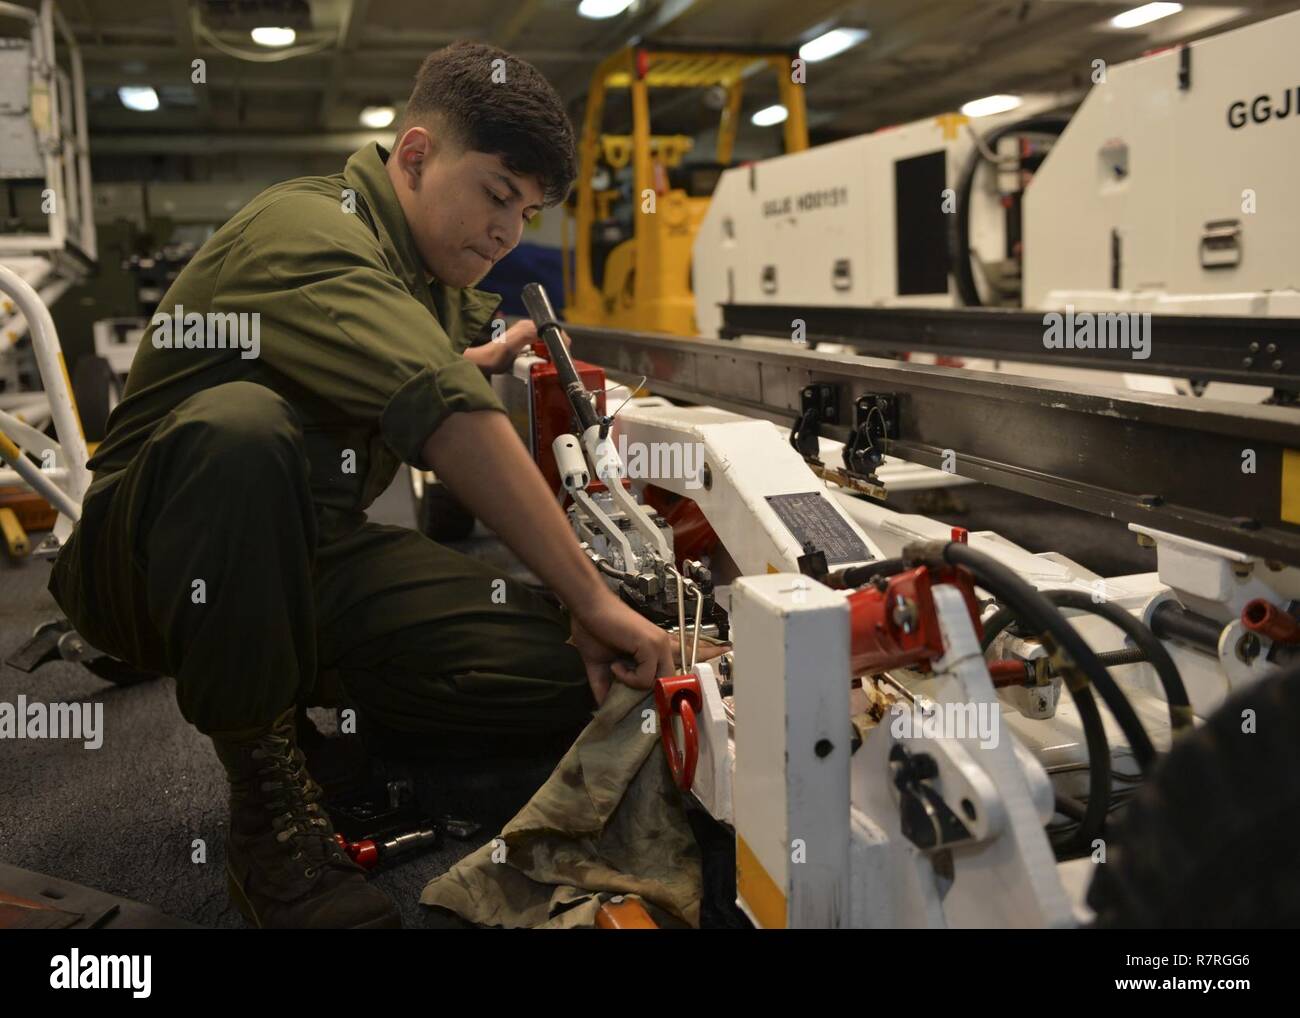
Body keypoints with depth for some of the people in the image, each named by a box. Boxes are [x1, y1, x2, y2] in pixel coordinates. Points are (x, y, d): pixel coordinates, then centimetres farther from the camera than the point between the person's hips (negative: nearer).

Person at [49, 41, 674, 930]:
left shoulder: (433, 272, 8)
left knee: (574, 674, -13)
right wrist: (591, 598, -35)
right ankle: (264, 799, -24)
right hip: (152, 567, -7)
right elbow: (442, 413, -36)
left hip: (312, 561, 7)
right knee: (242, 426, -42)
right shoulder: (306, 227, -20)